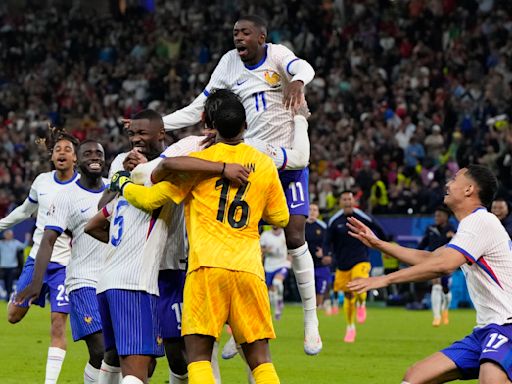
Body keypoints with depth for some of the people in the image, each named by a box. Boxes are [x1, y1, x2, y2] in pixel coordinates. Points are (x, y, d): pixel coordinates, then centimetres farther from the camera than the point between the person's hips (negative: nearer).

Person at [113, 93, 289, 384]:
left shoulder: (200, 160, 3)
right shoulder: (265, 165, 12)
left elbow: (151, 199, 5)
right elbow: (281, 218, 22)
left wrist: (122, 183, 24)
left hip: (207, 266, -3)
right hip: (249, 268, 3)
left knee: (198, 356, -3)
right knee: (260, 359, 7)